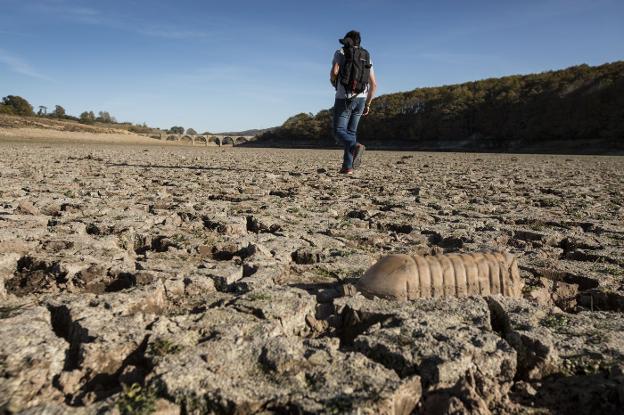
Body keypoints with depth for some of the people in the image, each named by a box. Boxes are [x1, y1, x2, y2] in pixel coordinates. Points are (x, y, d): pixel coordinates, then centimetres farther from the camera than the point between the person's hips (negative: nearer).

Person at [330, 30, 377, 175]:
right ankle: (348, 167, 3)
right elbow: (373, 84, 12)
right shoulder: (367, 58, 18)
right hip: (360, 99, 5)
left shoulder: (340, 52, 4)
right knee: (350, 132, 11)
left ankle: (356, 147, -33)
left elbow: (334, 72, -14)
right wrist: (367, 105, 18)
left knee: (339, 132, -2)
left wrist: (333, 83, 10)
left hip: (344, 98, -5)